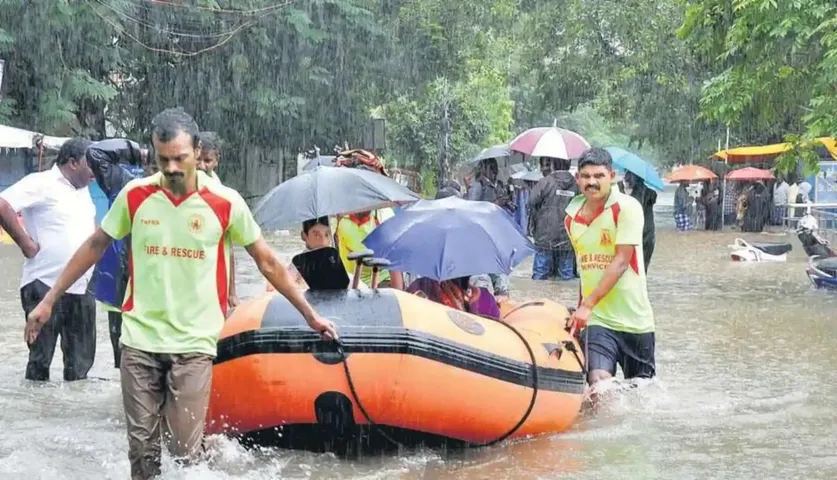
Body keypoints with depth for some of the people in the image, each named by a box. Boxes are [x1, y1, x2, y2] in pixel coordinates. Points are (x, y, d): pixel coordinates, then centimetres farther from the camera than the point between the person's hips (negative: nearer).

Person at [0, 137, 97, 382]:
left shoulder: (83, 189, 15)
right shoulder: (42, 183, -11)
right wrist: (26, 243, -18)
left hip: (82, 289, 8)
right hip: (46, 287, -8)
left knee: (80, 363, 12)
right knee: (40, 361, 1)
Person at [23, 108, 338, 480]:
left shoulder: (225, 203, -6)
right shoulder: (135, 195, -1)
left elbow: (267, 262, 3)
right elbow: (95, 246, 11)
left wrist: (309, 315, 6)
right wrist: (49, 300, 12)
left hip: (193, 344, -2)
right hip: (139, 340, 2)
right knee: (141, 449, 5)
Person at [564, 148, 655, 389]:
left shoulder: (627, 207, -12)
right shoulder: (572, 215, 4)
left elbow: (621, 262, -18)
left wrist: (587, 305, -23)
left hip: (634, 319, -3)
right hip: (596, 318, 3)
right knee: (598, 383, -18)